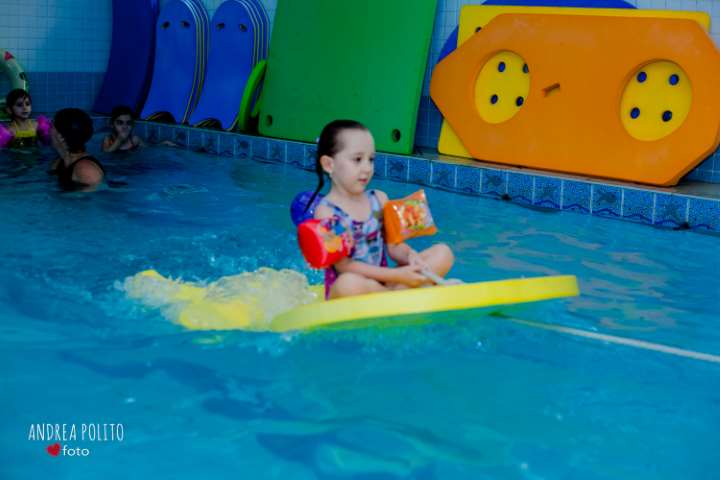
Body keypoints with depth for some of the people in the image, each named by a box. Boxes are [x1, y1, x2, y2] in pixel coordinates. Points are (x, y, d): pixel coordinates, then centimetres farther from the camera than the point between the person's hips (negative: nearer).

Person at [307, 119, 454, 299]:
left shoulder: (379, 199, 7)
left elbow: (393, 245, 9)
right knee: (349, 284, -41)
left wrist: (410, 256, -15)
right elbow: (344, 266, -16)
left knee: (443, 252, -3)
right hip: (344, 295, -5)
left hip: (382, 282, 6)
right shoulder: (326, 211, -10)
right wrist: (397, 275, -22)